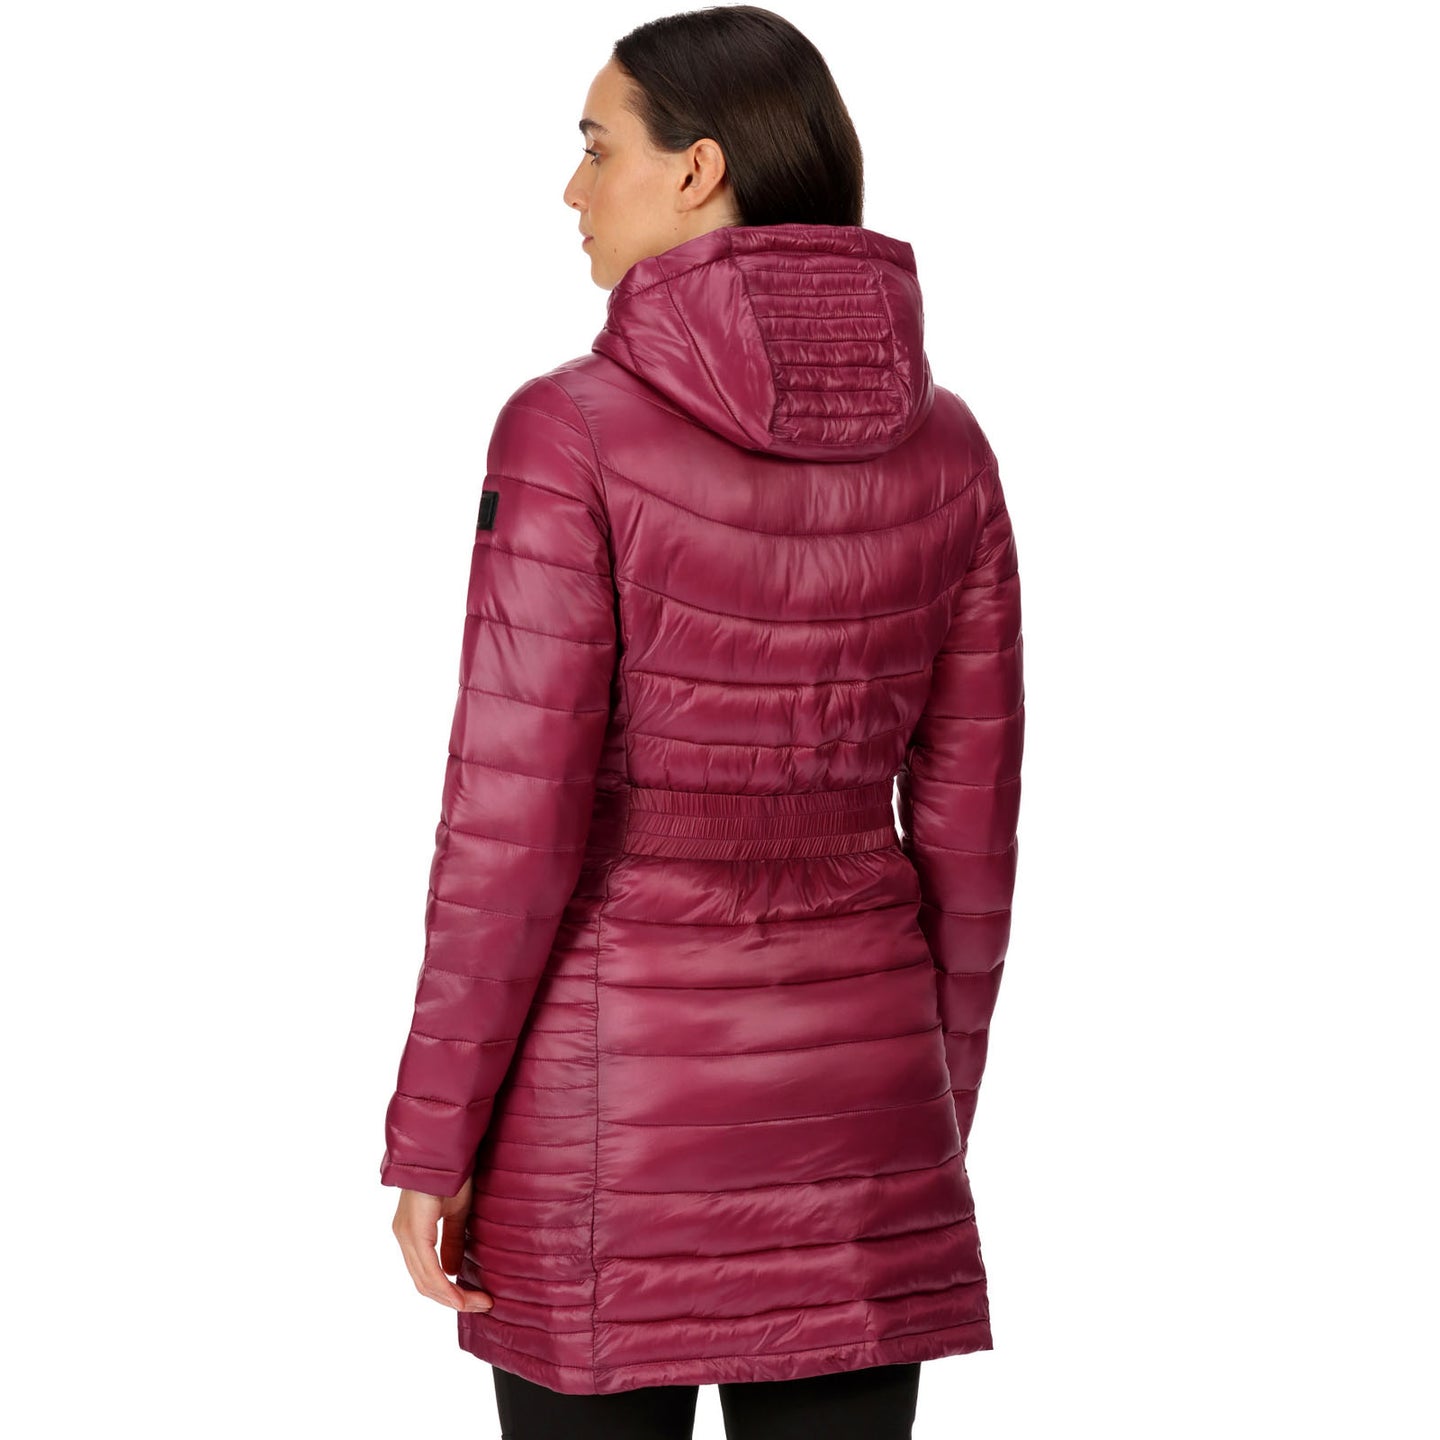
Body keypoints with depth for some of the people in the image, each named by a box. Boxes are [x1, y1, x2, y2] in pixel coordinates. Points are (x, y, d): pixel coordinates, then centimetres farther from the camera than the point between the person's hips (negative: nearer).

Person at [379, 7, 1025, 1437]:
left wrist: (430, 1140, -6)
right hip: (846, 1077, 4)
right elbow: (967, 820, 4)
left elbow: (514, 824, -16)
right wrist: (936, 1110, 15)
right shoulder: (942, 443, 0)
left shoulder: (573, 431, -15)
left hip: (621, 1095, -4)